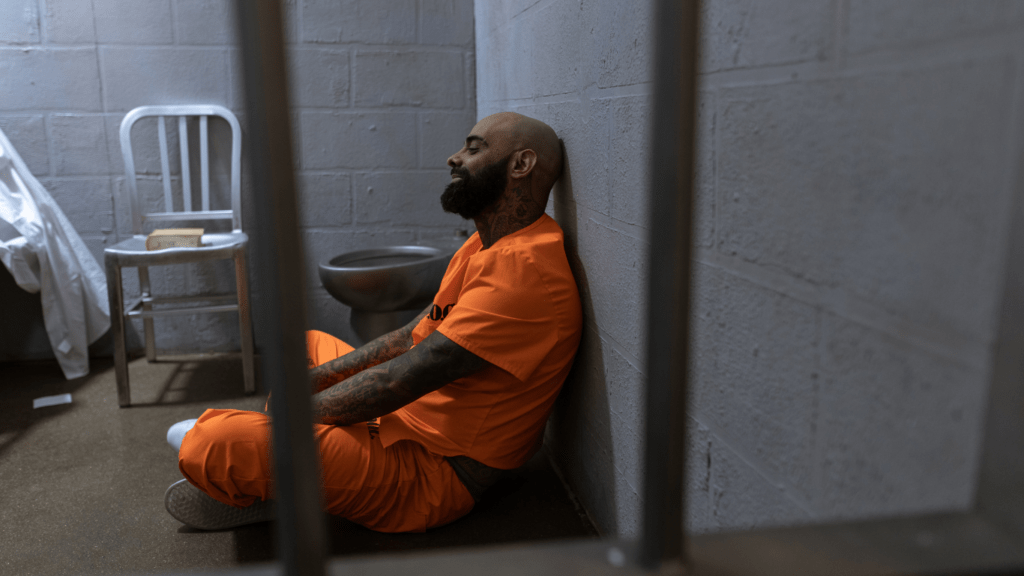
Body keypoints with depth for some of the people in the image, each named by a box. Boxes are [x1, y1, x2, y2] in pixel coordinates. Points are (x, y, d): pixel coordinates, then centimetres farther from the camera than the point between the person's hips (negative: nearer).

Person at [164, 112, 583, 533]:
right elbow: (415, 337, 13)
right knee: (306, 345, 29)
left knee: (213, 443, -25)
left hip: (434, 472, -11)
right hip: (406, 419, 11)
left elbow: (408, 376, -26)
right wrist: (314, 378, 4)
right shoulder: (488, 244, 11)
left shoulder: (523, 268, -24)